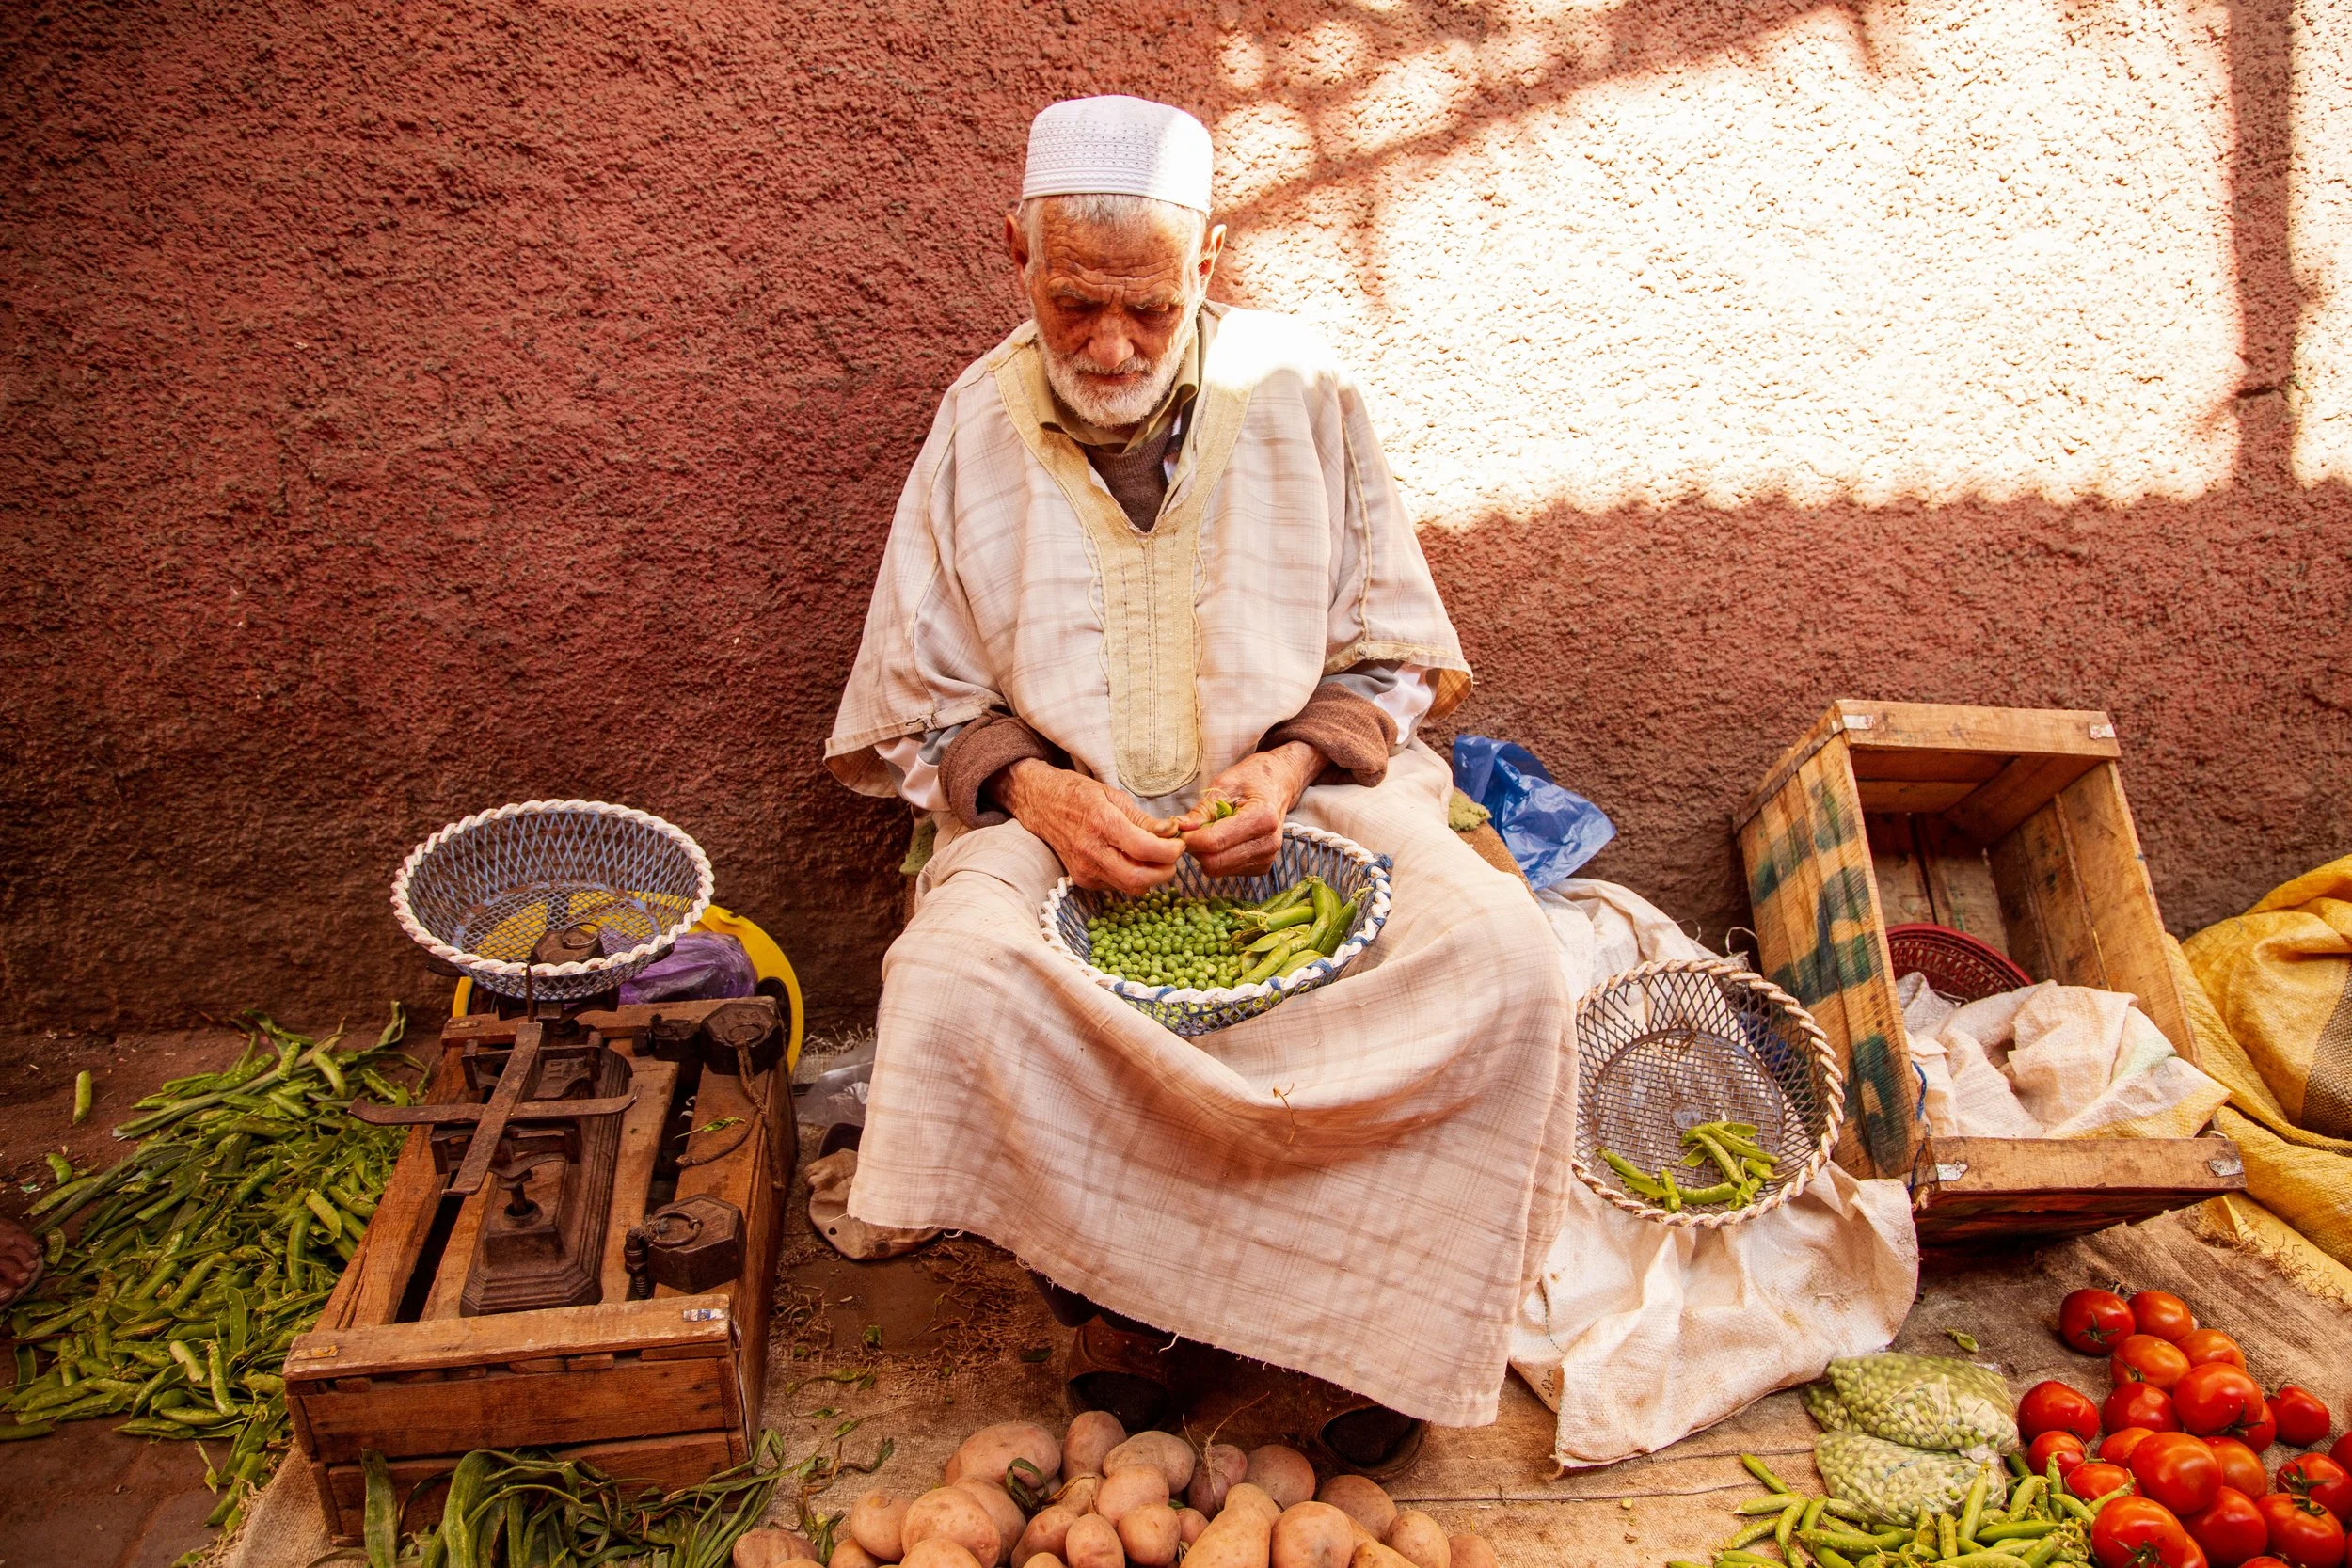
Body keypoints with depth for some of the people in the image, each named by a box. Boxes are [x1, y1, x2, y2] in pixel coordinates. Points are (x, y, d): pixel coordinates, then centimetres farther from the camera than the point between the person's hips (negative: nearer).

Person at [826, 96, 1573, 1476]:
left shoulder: (1303, 391, 0)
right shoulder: (979, 426, 1)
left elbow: (1394, 664, 6)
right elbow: (916, 710, 5)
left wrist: (1295, 766, -15)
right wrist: (1037, 790, -16)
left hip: (1299, 789, 1)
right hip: (1057, 810, 0)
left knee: (1504, 959, -25)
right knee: (950, 983, -30)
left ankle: (1364, 1305, -3)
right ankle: (1116, 1296, -5)